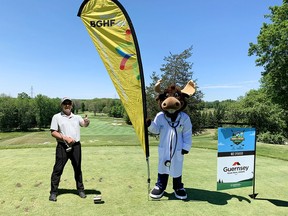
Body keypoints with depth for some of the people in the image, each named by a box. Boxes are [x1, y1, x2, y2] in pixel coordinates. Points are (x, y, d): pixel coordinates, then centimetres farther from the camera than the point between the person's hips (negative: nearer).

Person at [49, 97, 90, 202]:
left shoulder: (77, 117, 11)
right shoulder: (57, 117, 3)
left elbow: (84, 124, -8)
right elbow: (53, 132, -3)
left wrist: (87, 121, -32)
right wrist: (65, 138, -15)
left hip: (76, 146, 3)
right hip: (62, 147, -2)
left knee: (78, 169, 11)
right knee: (58, 169, 0)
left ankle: (80, 189, 23)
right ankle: (53, 192, 13)